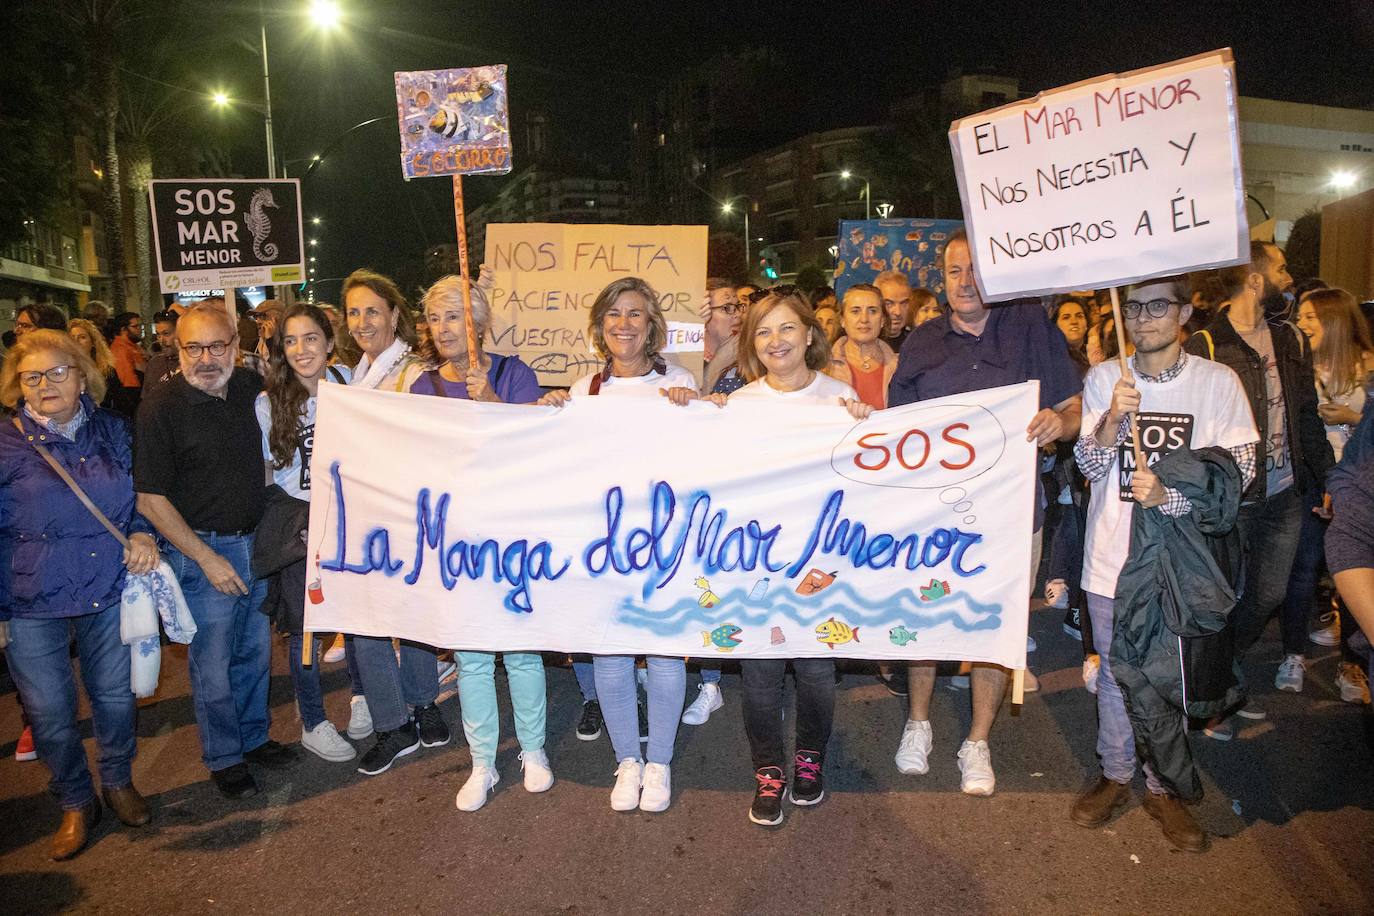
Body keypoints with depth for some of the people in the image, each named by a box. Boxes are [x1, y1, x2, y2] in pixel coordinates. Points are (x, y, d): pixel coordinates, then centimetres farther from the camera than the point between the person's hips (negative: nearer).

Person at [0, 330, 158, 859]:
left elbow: (139, 494, 16)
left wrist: (143, 533, -5)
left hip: (109, 594, 2)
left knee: (115, 698, 12)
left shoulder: (113, 431, 3)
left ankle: (118, 783, 37)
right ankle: (76, 804, 30)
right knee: (50, 714, 8)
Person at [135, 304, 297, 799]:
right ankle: (223, 758, 25)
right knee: (213, 665, 7)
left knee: (256, 652, 16)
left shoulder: (253, 387, 0)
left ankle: (254, 737, 35)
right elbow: (150, 499, -12)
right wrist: (207, 557, -14)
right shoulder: (162, 406, -13)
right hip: (200, 549, -5)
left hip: (256, 543, 5)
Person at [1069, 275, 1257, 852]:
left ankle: (1161, 785, 29)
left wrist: (1169, 495, -21)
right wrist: (1111, 421, -23)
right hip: (1113, 555, 1)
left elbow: (1238, 469, -5)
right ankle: (1116, 776, 31)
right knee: (1115, 673, 14)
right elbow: (1090, 466, -3)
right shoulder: (1103, 379, -1)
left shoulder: (1217, 382, -4)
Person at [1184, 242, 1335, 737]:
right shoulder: (1204, 346, -12)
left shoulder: (1291, 340, 9)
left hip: (1285, 495, 7)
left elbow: (1307, 415, 15)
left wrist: (1330, 477, 11)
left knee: (1268, 596, 14)